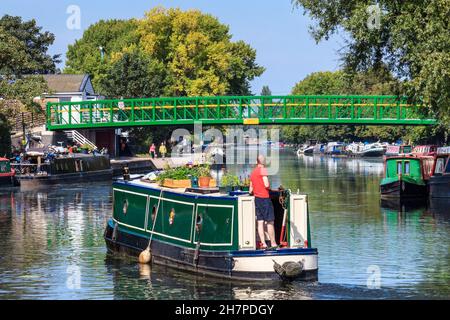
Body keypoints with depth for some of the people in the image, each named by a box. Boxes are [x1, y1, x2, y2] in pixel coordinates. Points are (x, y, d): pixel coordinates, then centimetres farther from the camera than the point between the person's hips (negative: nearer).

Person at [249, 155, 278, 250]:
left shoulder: (253, 173, 13)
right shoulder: (263, 170, -9)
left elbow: (250, 190, 17)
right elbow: (266, 185, -19)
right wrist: (269, 187, 3)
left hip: (256, 198, 7)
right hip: (264, 198, -7)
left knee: (260, 222, 4)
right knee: (270, 222, -2)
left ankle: (263, 243, -1)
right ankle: (273, 243, -1)